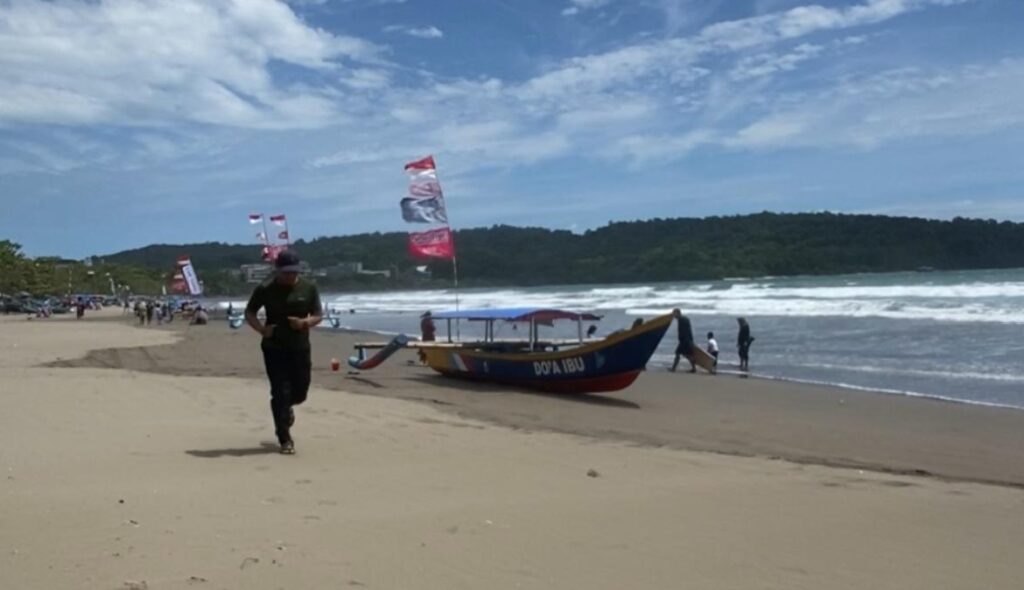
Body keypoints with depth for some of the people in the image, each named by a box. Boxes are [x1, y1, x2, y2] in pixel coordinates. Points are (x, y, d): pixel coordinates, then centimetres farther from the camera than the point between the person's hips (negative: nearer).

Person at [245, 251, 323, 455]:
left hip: (300, 348, 3)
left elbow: (318, 315, 6)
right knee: (281, 392, -5)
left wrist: (305, 322, -16)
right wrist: (262, 329, -15)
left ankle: (286, 407, 47)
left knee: (299, 392, 10)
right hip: (274, 348, -2)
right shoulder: (265, 289, -5)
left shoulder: (308, 288, 1)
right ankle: (285, 439, 3)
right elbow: (249, 313, 4)